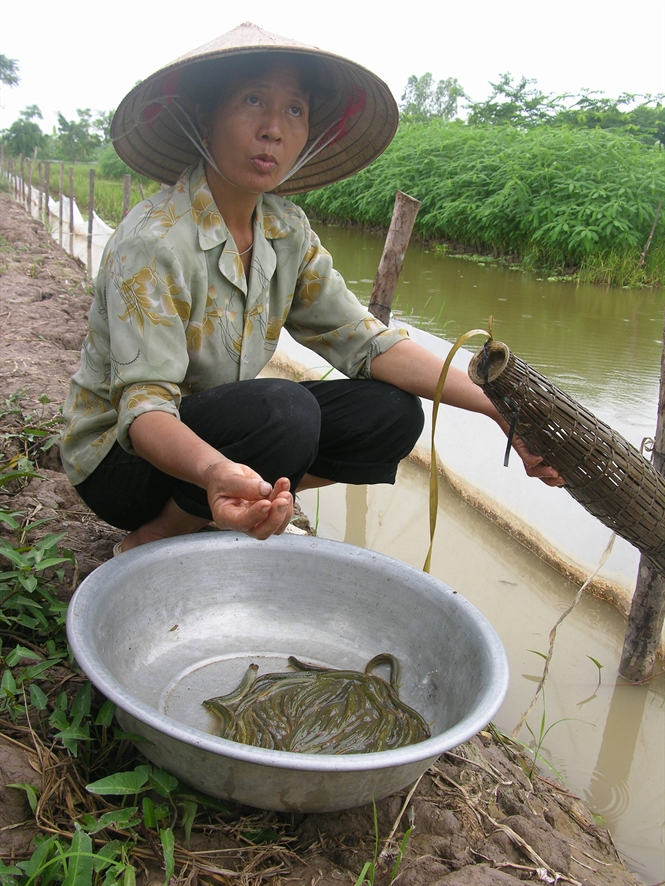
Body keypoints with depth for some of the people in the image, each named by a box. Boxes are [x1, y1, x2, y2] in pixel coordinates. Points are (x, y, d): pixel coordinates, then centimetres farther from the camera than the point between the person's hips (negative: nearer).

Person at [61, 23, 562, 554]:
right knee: (283, 408, -34)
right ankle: (153, 541, -12)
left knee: (392, 413, -11)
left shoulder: (287, 231, -3)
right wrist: (213, 471, -53)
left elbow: (364, 340, -8)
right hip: (122, 456, -5)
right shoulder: (152, 242, -23)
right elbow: (144, 403, -30)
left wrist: (497, 406, -18)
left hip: (220, 430, 6)